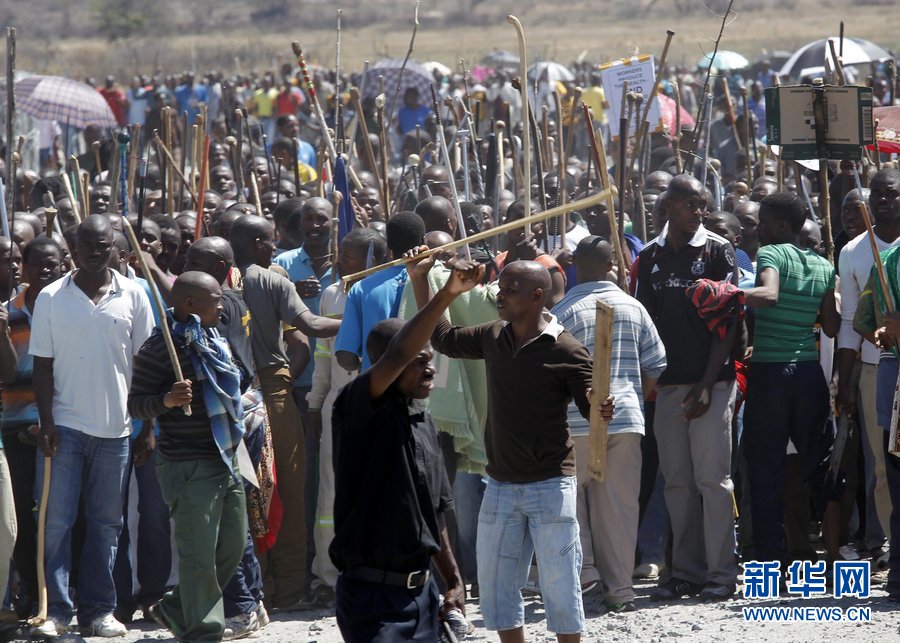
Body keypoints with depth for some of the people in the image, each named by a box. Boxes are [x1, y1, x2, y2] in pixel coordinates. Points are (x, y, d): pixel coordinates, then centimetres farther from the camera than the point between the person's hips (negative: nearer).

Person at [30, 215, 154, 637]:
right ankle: (55, 610, 0)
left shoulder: (132, 296, 4)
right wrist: (46, 422, -6)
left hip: (115, 426, 2)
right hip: (64, 424, -1)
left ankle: (98, 610, 10)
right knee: (57, 520, -4)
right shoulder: (51, 298, 1)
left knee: (105, 522, 6)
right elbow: (42, 365, 2)